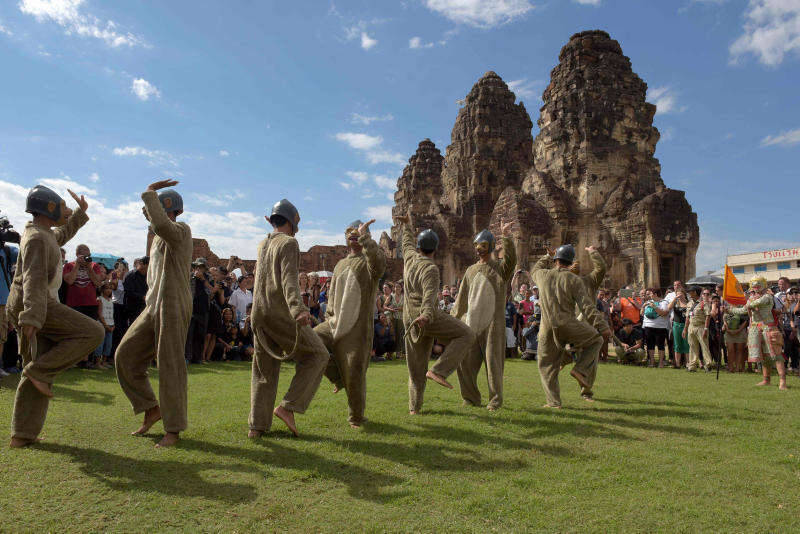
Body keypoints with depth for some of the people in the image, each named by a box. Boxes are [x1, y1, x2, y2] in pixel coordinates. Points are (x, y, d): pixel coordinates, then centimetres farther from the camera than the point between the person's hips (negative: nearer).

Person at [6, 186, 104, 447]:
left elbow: (61, 236, 40)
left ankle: (22, 434, 8)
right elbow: (34, 279, -25)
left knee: (36, 377, 8)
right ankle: (40, 369, -7)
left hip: (22, 309, 10)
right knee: (92, 332, -11)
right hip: (33, 306, -10)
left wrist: (80, 212, 39)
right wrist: (32, 318, -33)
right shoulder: (37, 238, -13)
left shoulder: (39, 232, 16)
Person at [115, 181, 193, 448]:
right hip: (152, 307, 9)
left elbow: (160, 224, -32)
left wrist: (150, 193, -18)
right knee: (126, 355, 6)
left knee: (170, 366, -5)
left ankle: (173, 429, 6)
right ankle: (151, 410, 18)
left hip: (174, 307, -9)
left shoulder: (181, 231, -8)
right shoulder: (158, 237, 20)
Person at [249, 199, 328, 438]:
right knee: (316, 355, 4)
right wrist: (298, 309, -37)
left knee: (264, 371, 13)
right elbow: (289, 279, -23)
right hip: (280, 313, -8)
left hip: (258, 315, 8)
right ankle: (288, 407, -4)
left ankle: (257, 425, 13)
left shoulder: (263, 244, 16)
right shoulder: (289, 243, -7)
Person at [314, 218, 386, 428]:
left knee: (354, 376, -1)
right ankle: (337, 376, 7)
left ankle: (356, 417, 23)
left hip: (357, 329, -6)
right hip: (334, 325, 6)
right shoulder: (340, 265, 18)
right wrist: (329, 319, 19)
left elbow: (379, 264, -29)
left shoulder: (368, 261, -2)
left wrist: (365, 237, -33)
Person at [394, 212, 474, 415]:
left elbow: (407, 244, 34)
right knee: (466, 335, -2)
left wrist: (407, 226, 50)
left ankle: (414, 407, 13)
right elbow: (430, 293, -27)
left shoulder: (410, 257, 11)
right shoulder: (430, 268, -10)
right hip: (426, 316, -8)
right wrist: (426, 314, -42)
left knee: (416, 365, 12)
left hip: (409, 319, 8)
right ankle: (438, 370, -11)